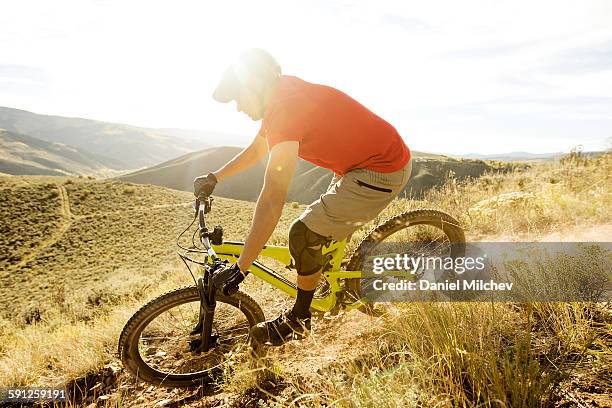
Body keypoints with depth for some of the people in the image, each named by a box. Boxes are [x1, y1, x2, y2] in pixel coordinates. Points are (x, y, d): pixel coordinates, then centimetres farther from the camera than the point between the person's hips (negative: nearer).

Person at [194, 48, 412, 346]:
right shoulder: (282, 95, 3)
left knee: (304, 234, -11)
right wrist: (214, 177, 22)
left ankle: (298, 321, 10)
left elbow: (271, 201, -30)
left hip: (382, 173, -10)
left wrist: (240, 267, -25)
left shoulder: (286, 109, -26)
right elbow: (257, 148, 20)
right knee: (329, 227, 25)